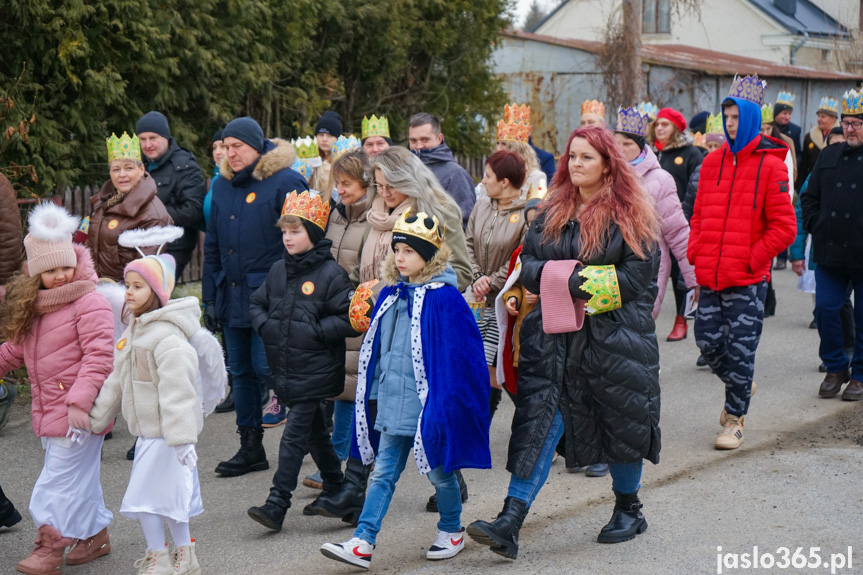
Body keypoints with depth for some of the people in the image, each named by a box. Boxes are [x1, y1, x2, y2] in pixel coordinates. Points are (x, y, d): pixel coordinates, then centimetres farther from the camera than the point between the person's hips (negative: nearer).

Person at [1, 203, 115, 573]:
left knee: (60, 477, -4)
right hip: (49, 410, 8)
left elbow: (98, 356, -21)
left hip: (77, 411, -8)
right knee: (79, 476, 18)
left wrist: (79, 401, -27)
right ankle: (95, 534, 31)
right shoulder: (34, 309, 10)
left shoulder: (89, 303, -15)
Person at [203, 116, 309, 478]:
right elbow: (213, 245, 18)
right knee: (241, 370, 10)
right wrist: (210, 298, 14)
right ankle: (250, 449, 18)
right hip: (232, 296, 7)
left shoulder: (284, 182, -8)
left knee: (266, 367, -8)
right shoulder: (223, 185, 13)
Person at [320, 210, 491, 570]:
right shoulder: (391, 295, 8)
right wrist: (375, 391, 16)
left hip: (428, 403, -6)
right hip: (393, 402, 6)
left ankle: (451, 531, 29)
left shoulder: (444, 298, -13)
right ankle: (363, 543, 1)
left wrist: (442, 404, -14)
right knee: (383, 472, 4)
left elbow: (455, 355, -13)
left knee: (438, 469, 9)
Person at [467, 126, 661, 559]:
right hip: (555, 336, 3)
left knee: (620, 421, 11)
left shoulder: (630, 215, -4)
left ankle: (628, 509, 34)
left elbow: (638, 277, -10)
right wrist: (572, 281, -10)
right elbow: (527, 265, 7)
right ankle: (510, 523, -12)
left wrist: (589, 283, -14)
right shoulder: (552, 211, 10)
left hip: (615, 339, -3)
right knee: (539, 420, -6)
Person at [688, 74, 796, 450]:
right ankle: (738, 387, 35)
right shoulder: (713, 162, 10)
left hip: (748, 279, -5)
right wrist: (696, 256, 5)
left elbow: (783, 228, -6)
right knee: (708, 341, 6)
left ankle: (735, 419, 16)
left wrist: (750, 260, -10)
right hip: (710, 277, 5)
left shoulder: (769, 165, -5)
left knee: (740, 347, 0)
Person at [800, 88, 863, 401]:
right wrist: (816, 226, 6)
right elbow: (809, 197, 19)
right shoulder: (828, 156, 10)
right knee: (825, 310, 2)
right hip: (830, 254, 4)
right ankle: (836, 368, 19)